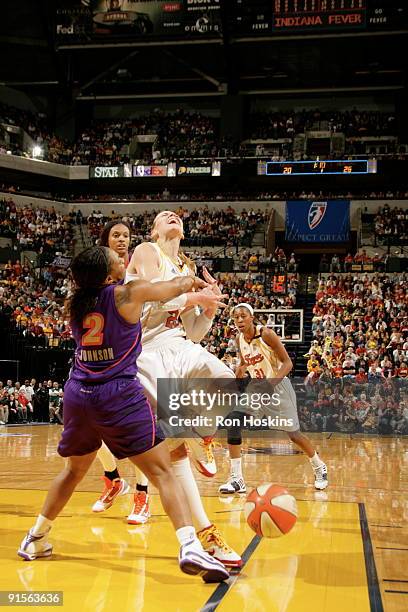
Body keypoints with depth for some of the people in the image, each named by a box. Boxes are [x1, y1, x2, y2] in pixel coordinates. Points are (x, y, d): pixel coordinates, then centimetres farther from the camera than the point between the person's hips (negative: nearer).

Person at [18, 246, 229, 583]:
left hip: (78, 395, 6)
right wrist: (191, 281, 33)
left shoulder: (75, 303, 7)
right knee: (163, 472, -5)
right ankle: (190, 548, -19)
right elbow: (170, 288, 12)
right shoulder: (128, 293, -6)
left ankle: (35, 539, 36)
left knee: (74, 470, 27)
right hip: (119, 395, -6)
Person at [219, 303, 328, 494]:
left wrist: (271, 383, -33)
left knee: (293, 434, 4)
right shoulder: (240, 339, -1)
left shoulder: (266, 334, -20)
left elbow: (287, 363, -19)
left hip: (278, 387, -5)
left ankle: (320, 468, 33)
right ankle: (237, 479, -11)